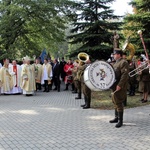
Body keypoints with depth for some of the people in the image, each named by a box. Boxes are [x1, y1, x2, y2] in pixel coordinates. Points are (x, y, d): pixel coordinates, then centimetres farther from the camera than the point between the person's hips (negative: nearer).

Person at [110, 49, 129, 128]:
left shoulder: (123, 62, -13)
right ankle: (117, 117, 27)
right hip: (114, 86, 10)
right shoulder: (116, 63, 18)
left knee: (118, 102, -9)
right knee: (115, 102, 15)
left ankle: (120, 121, -3)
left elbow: (124, 75, -21)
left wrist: (119, 85, -25)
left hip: (120, 87, -10)